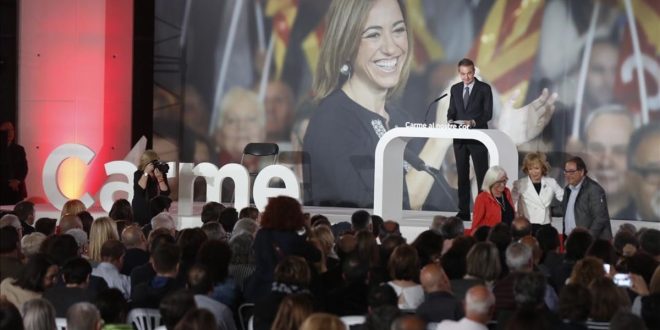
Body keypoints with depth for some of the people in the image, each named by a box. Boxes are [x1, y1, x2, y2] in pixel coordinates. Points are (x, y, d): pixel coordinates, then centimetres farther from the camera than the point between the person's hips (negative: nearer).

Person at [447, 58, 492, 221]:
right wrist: (451, 120, -9)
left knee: (482, 175, -3)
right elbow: (451, 111, 14)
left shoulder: (484, 88, -2)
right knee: (462, 176, 6)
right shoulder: (455, 89, 12)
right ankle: (463, 211, 10)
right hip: (460, 138, 5)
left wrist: (473, 122, -23)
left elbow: (488, 113, -7)